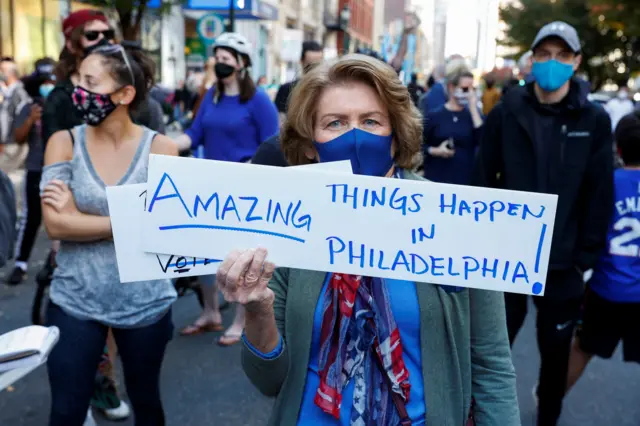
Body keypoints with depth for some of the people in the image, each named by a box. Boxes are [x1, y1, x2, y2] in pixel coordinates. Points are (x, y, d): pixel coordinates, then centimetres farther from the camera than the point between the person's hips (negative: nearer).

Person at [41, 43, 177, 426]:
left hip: (145, 302, 0)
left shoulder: (160, 148, -7)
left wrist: (79, 217, -13)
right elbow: (55, 224, -14)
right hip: (75, 301, 1)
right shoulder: (64, 142, -4)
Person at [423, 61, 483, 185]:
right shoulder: (434, 115, 1)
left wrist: (473, 109, -9)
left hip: (467, 180, 2)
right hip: (436, 179, -1)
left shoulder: (473, 114, 8)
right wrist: (435, 151, -14)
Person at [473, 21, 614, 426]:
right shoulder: (505, 113, -3)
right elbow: (483, 181, -1)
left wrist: (587, 255, -4)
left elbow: (600, 194, -2)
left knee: (556, 350, 17)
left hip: (562, 261, 1)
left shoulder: (594, 120, -2)